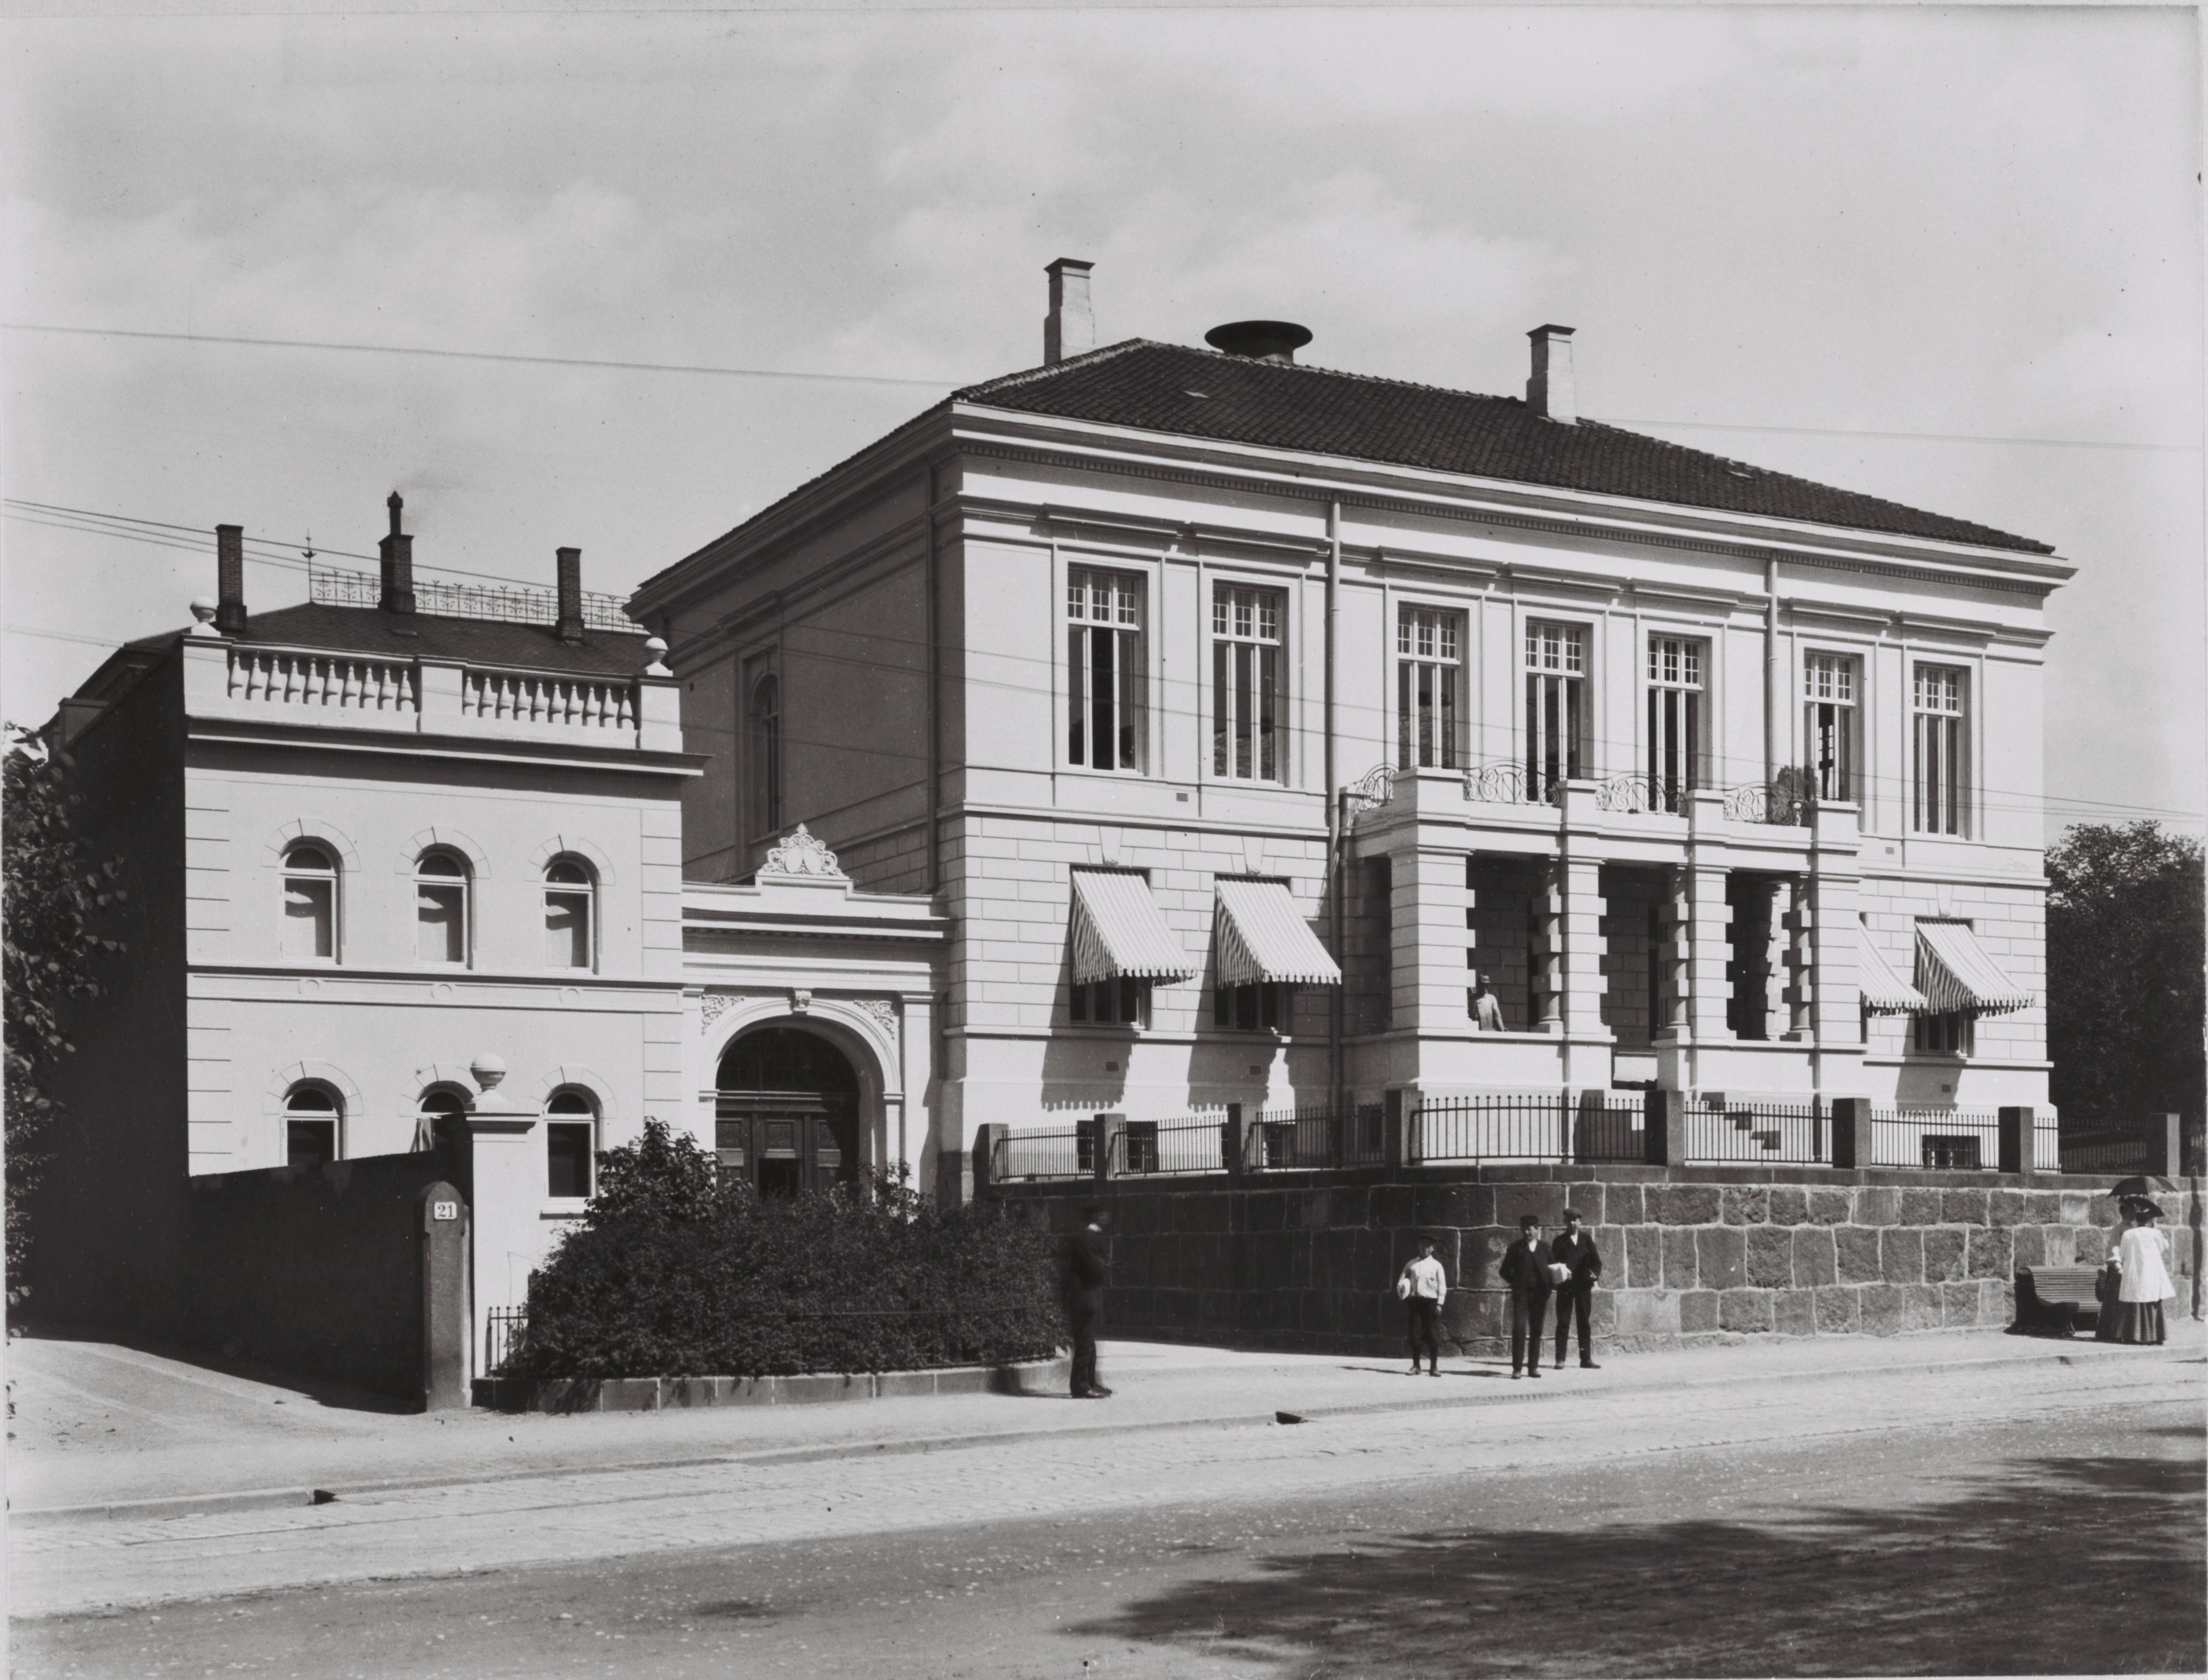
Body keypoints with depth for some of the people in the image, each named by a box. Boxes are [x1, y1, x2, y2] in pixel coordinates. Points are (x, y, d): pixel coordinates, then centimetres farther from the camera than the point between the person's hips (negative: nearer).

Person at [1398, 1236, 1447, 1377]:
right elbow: (1402, 1281, 14)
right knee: (1415, 1334, 0)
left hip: (1431, 1301, -2)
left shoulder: (1436, 1265, 6)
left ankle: (1434, 1367, 2)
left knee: (1433, 1335, -4)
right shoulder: (1411, 1265, 12)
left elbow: (1442, 1286, 3)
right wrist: (1402, 1290, -8)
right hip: (1415, 1301, 2)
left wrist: (1439, 1304, -5)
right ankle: (1415, 1366, 7)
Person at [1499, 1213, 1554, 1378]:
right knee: (1519, 1328, -11)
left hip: (1540, 1294, 2)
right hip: (1521, 1293, -2)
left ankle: (1533, 1367, 11)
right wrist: (1515, 1283, 0)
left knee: (1536, 1331, 4)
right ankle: (1517, 1368, -9)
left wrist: (1551, 1285, -1)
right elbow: (1505, 1271, 10)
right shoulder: (1516, 1248, 8)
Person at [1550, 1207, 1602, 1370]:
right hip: (1565, 1286, -2)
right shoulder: (1559, 1242, 4)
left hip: (1584, 1285, 2)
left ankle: (1586, 1359, 9)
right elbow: (1552, 1264, 0)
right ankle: (1560, 1359, -1)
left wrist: (1595, 1273, -11)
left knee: (1584, 1322, 6)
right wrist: (1559, 1273, -19)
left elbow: (1596, 1260, 8)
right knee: (1563, 1323, -2)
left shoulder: (1586, 1239, 9)